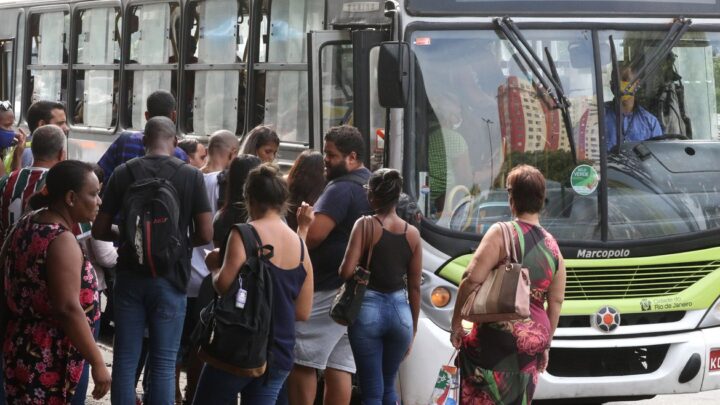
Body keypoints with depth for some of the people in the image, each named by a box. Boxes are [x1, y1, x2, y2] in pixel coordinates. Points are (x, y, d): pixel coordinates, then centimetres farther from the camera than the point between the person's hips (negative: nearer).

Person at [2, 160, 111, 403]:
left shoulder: (28, 225, 8)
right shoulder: (62, 241, -20)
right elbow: (68, 308, -25)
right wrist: (97, 363, -23)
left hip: (22, 349, 9)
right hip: (48, 360, -9)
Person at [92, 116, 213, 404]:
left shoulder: (123, 173, -1)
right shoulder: (191, 175, -5)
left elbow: (99, 231, 1)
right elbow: (205, 234, -8)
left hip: (130, 276, 2)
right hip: (170, 278, -2)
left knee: (125, 359, 8)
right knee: (163, 363, 4)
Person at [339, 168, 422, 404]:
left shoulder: (365, 225, -7)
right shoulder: (412, 233, 4)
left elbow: (347, 271, -14)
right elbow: (415, 287, 7)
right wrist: (413, 326, 16)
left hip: (368, 308, -3)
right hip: (400, 311, 3)